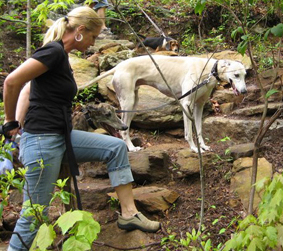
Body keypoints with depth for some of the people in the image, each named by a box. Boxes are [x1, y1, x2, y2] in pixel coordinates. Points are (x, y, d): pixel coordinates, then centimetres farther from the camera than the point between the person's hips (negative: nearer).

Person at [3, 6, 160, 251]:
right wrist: (11, 122, -7)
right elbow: (12, 82, -22)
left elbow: (28, 87, 14)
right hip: (42, 141, -10)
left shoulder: (60, 55, 12)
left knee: (116, 147, 10)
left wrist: (18, 123, 6)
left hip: (62, 137, 10)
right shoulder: (54, 51, -15)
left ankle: (128, 213, 12)